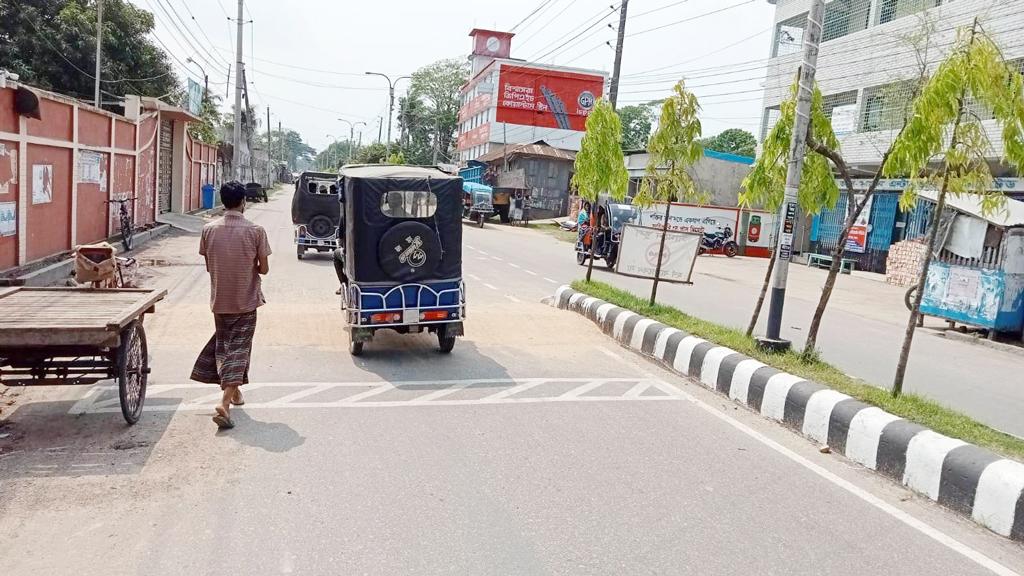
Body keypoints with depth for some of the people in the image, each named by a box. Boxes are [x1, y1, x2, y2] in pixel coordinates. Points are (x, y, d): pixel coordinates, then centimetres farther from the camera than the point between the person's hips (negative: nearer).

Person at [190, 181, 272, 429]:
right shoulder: (255, 231, -12)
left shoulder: (209, 229, -4)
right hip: (246, 301, -3)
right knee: (238, 349, 1)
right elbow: (264, 269, -7)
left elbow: (209, 266, 4)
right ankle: (225, 403, -11)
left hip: (219, 300, 3)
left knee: (222, 345, 21)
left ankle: (232, 390, 34)